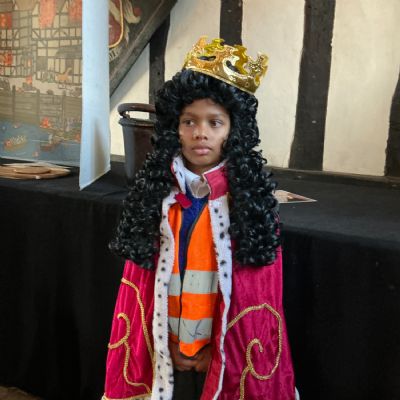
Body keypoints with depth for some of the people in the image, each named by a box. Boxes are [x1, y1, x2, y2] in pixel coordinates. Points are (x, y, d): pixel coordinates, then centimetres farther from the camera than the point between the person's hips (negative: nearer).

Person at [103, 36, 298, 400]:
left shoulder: (251, 196, -10)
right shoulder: (157, 190, -5)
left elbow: (258, 291, -8)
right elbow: (142, 282, -2)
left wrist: (221, 350, -8)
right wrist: (164, 345, -5)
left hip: (225, 354, -2)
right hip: (165, 351, 2)